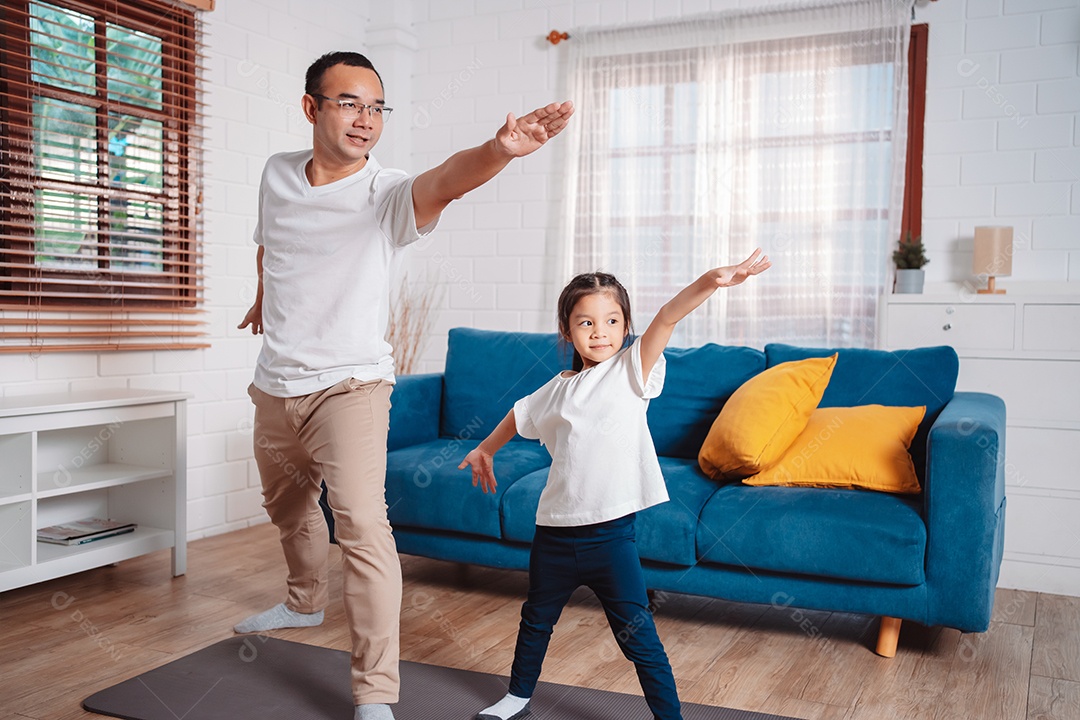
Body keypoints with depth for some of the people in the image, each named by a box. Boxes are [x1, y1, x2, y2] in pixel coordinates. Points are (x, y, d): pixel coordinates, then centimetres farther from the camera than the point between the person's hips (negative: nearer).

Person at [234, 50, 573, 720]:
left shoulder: (386, 194, -17)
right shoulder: (277, 173, 0)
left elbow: (445, 180, -40)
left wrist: (499, 149, -61)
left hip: (350, 383, -6)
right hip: (276, 385, 6)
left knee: (362, 522, -20)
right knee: (287, 505, 25)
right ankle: (306, 600, 55)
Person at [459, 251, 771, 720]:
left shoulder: (631, 370, -5)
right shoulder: (559, 389, 6)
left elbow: (666, 318, -22)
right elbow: (520, 416, 27)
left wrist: (709, 282, -37)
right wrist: (485, 449, 39)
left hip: (610, 534, -5)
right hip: (554, 531, 5)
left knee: (639, 638, -1)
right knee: (536, 620, 24)